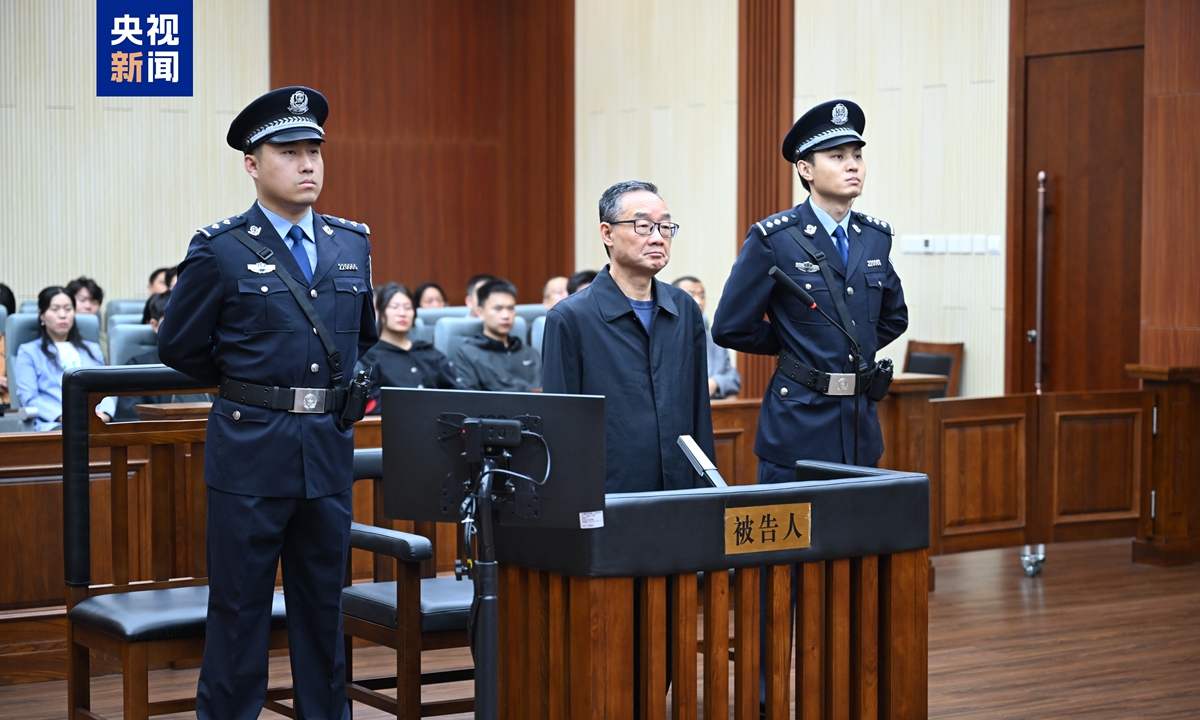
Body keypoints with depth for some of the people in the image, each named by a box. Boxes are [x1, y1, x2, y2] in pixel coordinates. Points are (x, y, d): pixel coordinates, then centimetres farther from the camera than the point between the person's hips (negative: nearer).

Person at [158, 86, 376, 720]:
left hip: (330, 448, 4)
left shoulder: (352, 244, 10)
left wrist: (341, 394, 13)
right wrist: (248, 389, 8)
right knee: (239, 605, 3)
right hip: (251, 450, -4)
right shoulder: (220, 250, -5)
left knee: (325, 605, 11)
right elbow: (180, 346, 1)